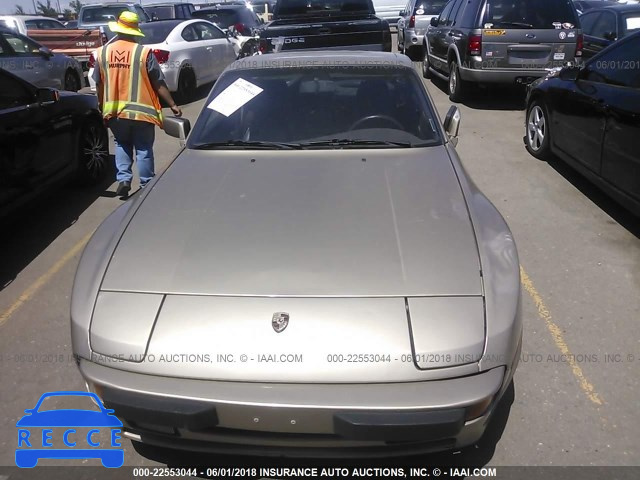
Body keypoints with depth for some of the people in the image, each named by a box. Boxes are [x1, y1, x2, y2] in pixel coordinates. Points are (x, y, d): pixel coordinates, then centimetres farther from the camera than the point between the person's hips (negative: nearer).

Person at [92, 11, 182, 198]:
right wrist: (172, 105, 2)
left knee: (121, 145, 21)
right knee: (144, 148, 8)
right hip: (140, 110, -3)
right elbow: (158, 83, -7)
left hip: (114, 111, 3)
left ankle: (123, 180, 8)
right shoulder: (144, 52, -9)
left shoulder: (102, 52, 2)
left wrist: (102, 107, 21)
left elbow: (99, 84, 8)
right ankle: (146, 186, 13)